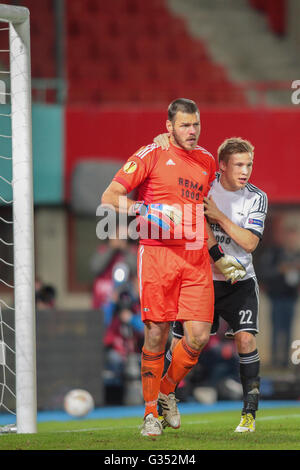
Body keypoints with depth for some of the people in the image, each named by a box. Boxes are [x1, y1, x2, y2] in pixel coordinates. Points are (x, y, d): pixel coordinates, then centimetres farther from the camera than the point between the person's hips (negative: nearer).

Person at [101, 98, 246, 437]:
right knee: (156, 335, -5)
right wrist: (147, 210, -17)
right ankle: (150, 412, 10)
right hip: (157, 254, -5)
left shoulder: (206, 161, 17)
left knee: (199, 336, -4)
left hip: (196, 257, 5)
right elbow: (109, 198, -4)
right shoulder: (152, 155, 0)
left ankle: (167, 391, 22)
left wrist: (219, 256, 26)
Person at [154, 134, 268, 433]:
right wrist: (165, 140, -17)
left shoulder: (256, 198, -6)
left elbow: (250, 243, -15)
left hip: (239, 282, -1)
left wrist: (219, 216, -21)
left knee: (245, 338, -17)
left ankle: (249, 411, -8)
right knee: (179, 343, 0)